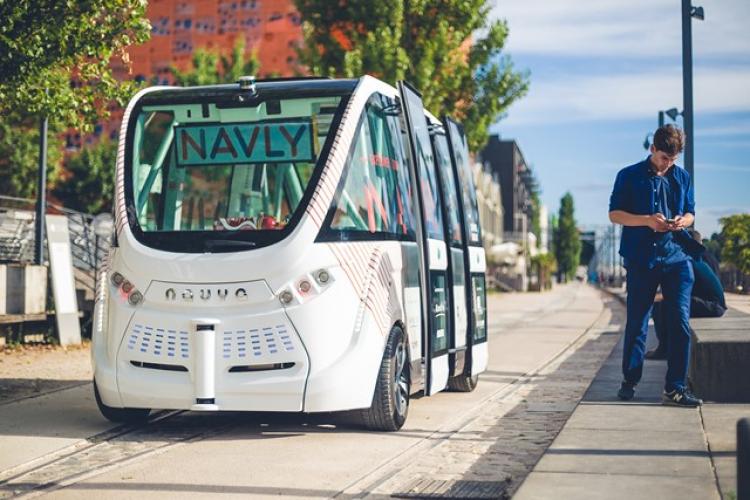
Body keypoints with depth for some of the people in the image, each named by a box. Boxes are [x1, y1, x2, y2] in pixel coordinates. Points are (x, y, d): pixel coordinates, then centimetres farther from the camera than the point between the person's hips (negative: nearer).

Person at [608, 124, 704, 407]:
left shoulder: (682, 178, 14)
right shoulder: (629, 176, 3)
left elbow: (690, 213, 20)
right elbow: (614, 213, 1)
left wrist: (682, 221, -5)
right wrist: (647, 220, -14)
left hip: (677, 258, 2)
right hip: (641, 259, -2)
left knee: (680, 322, -6)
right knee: (636, 323, 5)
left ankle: (675, 389, -4)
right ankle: (629, 381, 20)